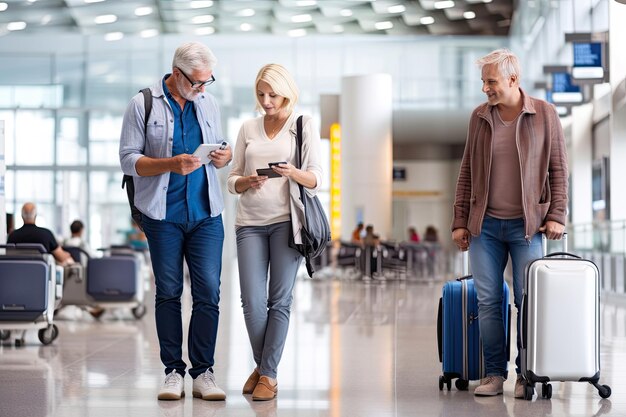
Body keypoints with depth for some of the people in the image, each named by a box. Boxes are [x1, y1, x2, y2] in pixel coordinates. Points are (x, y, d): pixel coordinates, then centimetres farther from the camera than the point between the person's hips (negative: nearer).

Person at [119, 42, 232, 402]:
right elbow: (129, 160, -7)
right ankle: (174, 371, 11)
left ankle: (203, 371, 2)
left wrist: (224, 156, -4)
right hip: (163, 214, -3)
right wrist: (172, 164, -21)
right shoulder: (143, 105, -3)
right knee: (168, 292, 4)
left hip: (205, 213, 3)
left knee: (208, 291, -4)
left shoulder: (208, 103, 11)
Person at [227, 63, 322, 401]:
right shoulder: (248, 128, 13)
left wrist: (293, 173, -20)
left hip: (286, 221, -2)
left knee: (280, 300, -3)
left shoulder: (304, 126, 4)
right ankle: (262, 366, 16)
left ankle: (269, 373, 4)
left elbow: (316, 181, 0)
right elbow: (232, 180, 14)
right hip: (250, 223, 2)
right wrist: (246, 182, -9)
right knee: (252, 301, -4)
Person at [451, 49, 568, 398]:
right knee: (488, 301, 1)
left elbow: (559, 169, 2)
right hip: (485, 224, 3)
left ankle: (527, 375, 8)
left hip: (526, 224, -2)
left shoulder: (544, 114, -1)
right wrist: (460, 221, 6)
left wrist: (557, 215, -6)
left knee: (528, 301, -1)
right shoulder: (479, 117, 7)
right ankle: (494, 374, 9)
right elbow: (467, 171, 10)